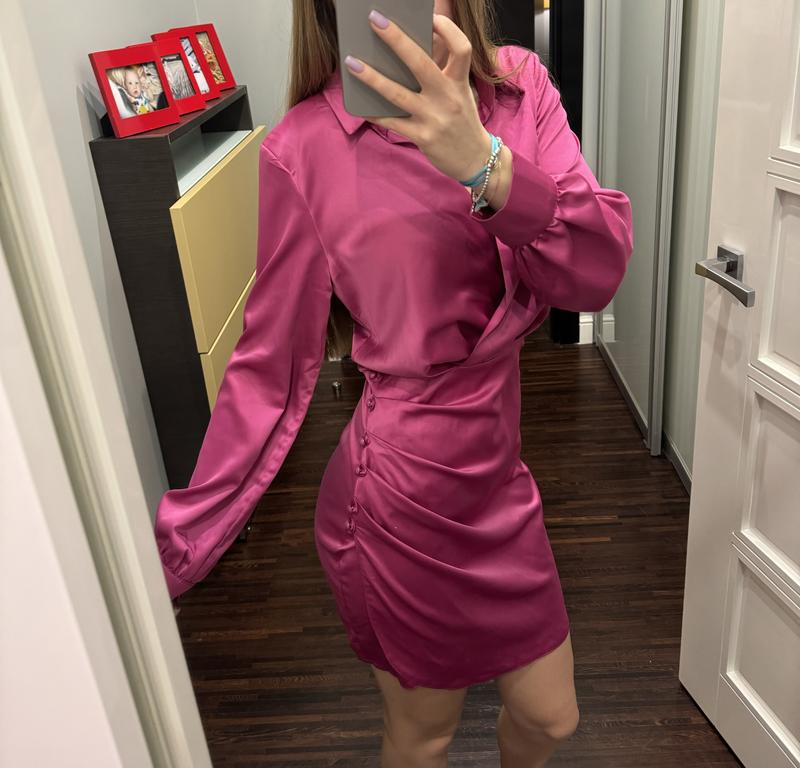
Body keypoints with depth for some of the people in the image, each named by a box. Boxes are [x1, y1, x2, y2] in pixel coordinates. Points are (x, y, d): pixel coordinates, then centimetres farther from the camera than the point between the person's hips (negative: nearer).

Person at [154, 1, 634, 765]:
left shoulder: (520, 84, -1)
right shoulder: (304, 148, -13)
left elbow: (600, 271, -12)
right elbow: (272, 365, -8)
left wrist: (484, 163, -29)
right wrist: (177, 544, -7)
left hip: (496, 474, 5)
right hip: (403, 492, -4)